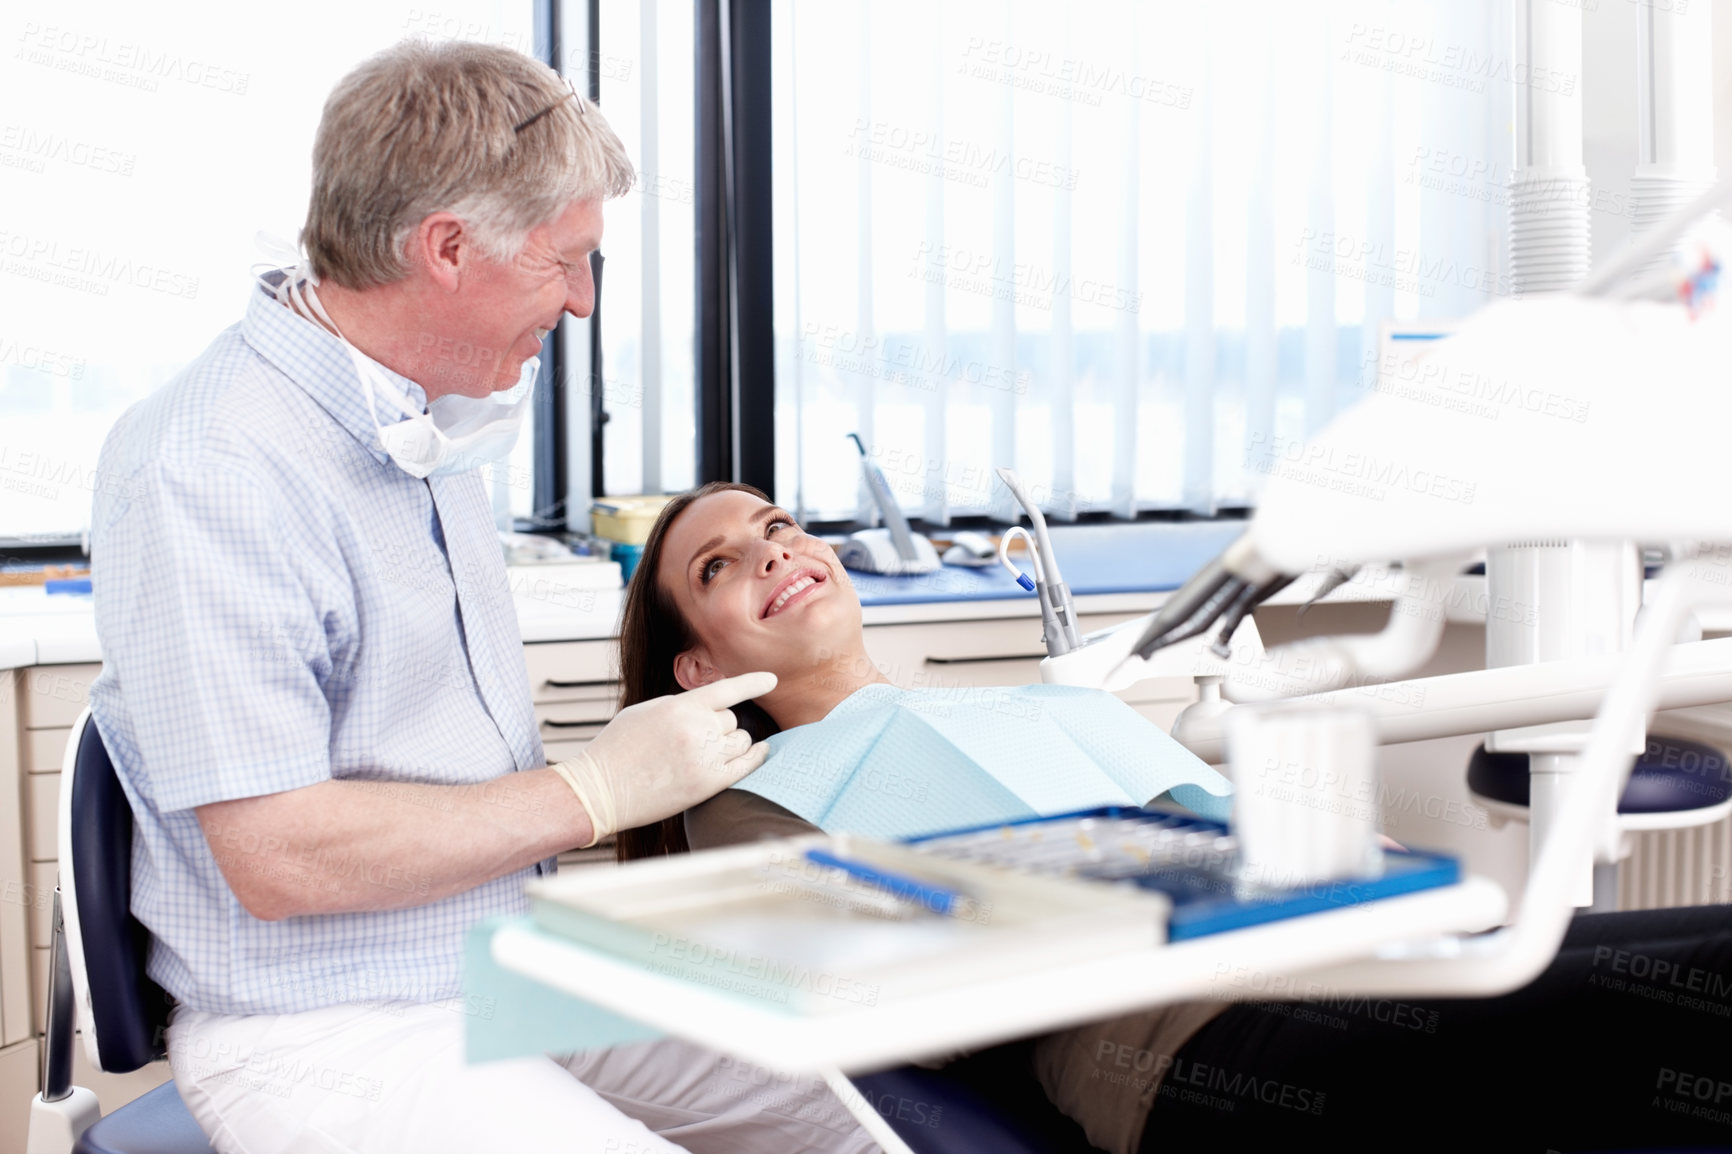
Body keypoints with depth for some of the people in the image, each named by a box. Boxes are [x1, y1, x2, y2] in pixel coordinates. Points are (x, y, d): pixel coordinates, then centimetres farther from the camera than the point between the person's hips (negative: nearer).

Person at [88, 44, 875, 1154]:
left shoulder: (440, 425, 10)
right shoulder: (206, 470, -20)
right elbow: (279, 857, -24)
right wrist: (601, 789, -16)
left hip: (517, 970, 8)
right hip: (321, 1035, -8)